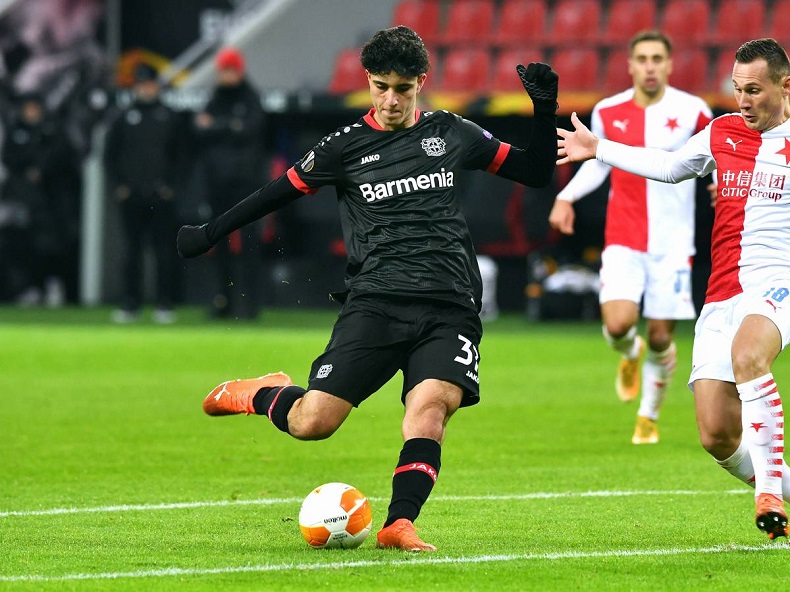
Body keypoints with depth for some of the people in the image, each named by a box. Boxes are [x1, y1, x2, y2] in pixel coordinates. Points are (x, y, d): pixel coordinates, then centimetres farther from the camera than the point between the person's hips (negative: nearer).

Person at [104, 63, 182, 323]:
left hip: (162, 197, -1)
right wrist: (116, 185, 0)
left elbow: (182, 155, 10)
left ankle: (164, 305, 0)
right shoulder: (123, 118, 9)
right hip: (131, 197, 1)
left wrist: (173, 185, -1)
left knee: (165, 251, -3)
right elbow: (110, 155, 11)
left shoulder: (171, 118, 9)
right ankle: (130, 304, 5)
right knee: (132, 250, 2)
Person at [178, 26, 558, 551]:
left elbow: (537, 172, 20)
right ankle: (262, 394, 22)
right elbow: (279, 192, 17)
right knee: (312, 423, -11)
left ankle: (399, 525, -27)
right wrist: (208, 235, 19)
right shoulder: (347, 146, 8)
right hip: (374, 304, -1)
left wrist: (545, 109, 5)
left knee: (432, 404, -27)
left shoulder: (451, 133, 13)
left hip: (450, 307, 1)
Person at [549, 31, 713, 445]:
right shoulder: (607, 113, 1)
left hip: (672, 243, -1)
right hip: (623, 240, 1)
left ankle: (649, 417, 25)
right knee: (618, 324, -18)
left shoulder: (692, 112, -5)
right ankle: (630, 354, 22)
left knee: (660, 336, 0)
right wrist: (566, 197, 6)